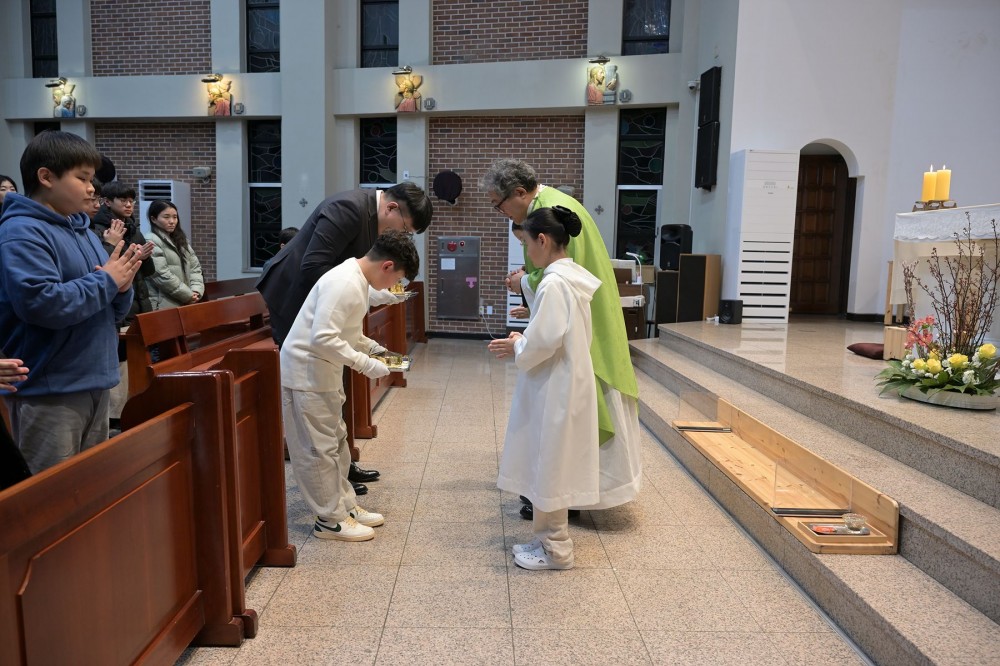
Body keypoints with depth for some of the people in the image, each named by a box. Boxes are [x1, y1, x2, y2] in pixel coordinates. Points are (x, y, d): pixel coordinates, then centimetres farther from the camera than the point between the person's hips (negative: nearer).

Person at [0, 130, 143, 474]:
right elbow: (42, 304, -28)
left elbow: (110, 310, 17)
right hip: (48, 393, -8)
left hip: (95, 384, 8)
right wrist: (106, 281, -16)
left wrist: (121, 286, -5)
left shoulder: (83, 230, 14)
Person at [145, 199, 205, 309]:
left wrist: (196, 291, -4)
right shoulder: (151, 241, -8)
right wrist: (188, 295, -13)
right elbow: (162, 275, -17)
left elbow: (195, 267, 14)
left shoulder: (181, 240, 17)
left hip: (186, 303, 7)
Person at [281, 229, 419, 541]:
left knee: (336, 442, 17)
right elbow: (323, 339, -30)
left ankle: (345, 506, 30)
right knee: (318, 449, 1)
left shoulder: (356, 280, 8)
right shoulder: (344, 283, -24)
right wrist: (367, 365, -24)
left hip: (322, 374, 10)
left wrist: (374, 348, 9)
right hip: (305, 375, -10)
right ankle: (330, 519, 13)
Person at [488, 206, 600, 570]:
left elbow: (545, 341, -23)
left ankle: (556, 549, 16)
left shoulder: (554, 284, -20)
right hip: (563, 382, 10)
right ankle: (549, 539, 30)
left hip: (555, 389, -10)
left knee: (550, 465, 3)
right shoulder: (573, 278, 10)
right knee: (550, 465, 17)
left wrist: (516, 348, -6)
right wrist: (524, 339, 10)